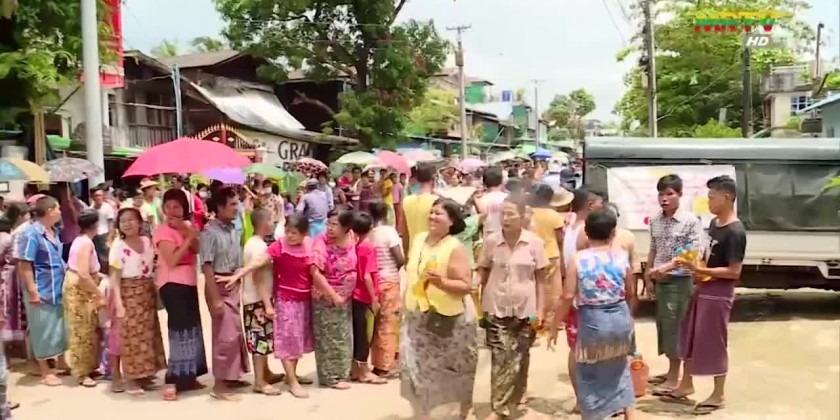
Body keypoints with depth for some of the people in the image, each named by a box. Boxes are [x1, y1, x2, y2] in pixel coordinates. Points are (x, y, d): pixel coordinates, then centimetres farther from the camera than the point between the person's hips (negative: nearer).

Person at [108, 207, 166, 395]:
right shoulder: (118, 246, -8)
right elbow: (115, 276, -12)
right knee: (128, 335, -1)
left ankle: (143, 375, 23)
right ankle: (130, 379, 7)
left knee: (146, 334, 11)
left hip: (147, 293, 5)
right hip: (128, 293, -5)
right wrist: (118, 302, -19)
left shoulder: (147, 241, 4)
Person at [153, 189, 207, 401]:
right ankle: (173, 381, -7)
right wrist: (189, 237, -20)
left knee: (191, 328, 13)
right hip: (172, 284, -8)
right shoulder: (163, 230, -10)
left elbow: (197, 250, -2)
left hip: (188, 282, 8)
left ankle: (187, 377, 24)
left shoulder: (186, 226, 13)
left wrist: (187, 233, -16)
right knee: (181, 329, -11)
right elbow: (172, 260, -21)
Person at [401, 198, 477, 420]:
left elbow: (465, 286, -19)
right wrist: (407, 303, 17)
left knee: (458, 369, 13)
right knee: (416, 368, 3)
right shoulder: (419, 239, 3)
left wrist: (441, 281, -34)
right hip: (418, 316, 5)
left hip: (449, 318, -5)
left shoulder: (455, 247, -16)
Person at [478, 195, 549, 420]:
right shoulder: (491, 241, -3)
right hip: (496, 309, 0)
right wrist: (479, 306, 3)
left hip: (524, 310, 0)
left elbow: (540, 279, 0)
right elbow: (483, 275, 5)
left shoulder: (535, 243, -6)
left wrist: (540, 310, -3)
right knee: (500, 359, -5)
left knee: (518, 361, 7)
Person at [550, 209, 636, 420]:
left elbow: (568, 297, -11)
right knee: (619, 367, 26)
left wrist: (555, 326, -2)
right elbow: (629, 292, 9)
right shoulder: (622, 255, -2)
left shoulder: (578, 259, -10)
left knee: (589, 373, 13)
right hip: (620, 318, 3)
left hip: (592, 321, -3)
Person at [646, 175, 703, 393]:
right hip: (660, 281, 6)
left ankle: (674, 378, 8)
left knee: (674, 326, -2)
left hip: (679, 281, -6)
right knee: (663, 325, 13)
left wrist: (667, 267, -27)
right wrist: (648, 276, 10)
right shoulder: (655, 220, 6)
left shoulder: (691, 221, -12)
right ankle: (671, 370, 27)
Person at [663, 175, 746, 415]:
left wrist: (700, 270, -26)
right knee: (689, 338, 17)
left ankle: (718, 396, 20)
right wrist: (694, 266, 4)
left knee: (714, 344, 3)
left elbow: (734, 271, -22)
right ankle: (686, 385, 32)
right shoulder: (714, 223, 7)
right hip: (703, 289, 9)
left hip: (718, 294, -9)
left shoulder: (735, 232, -21)